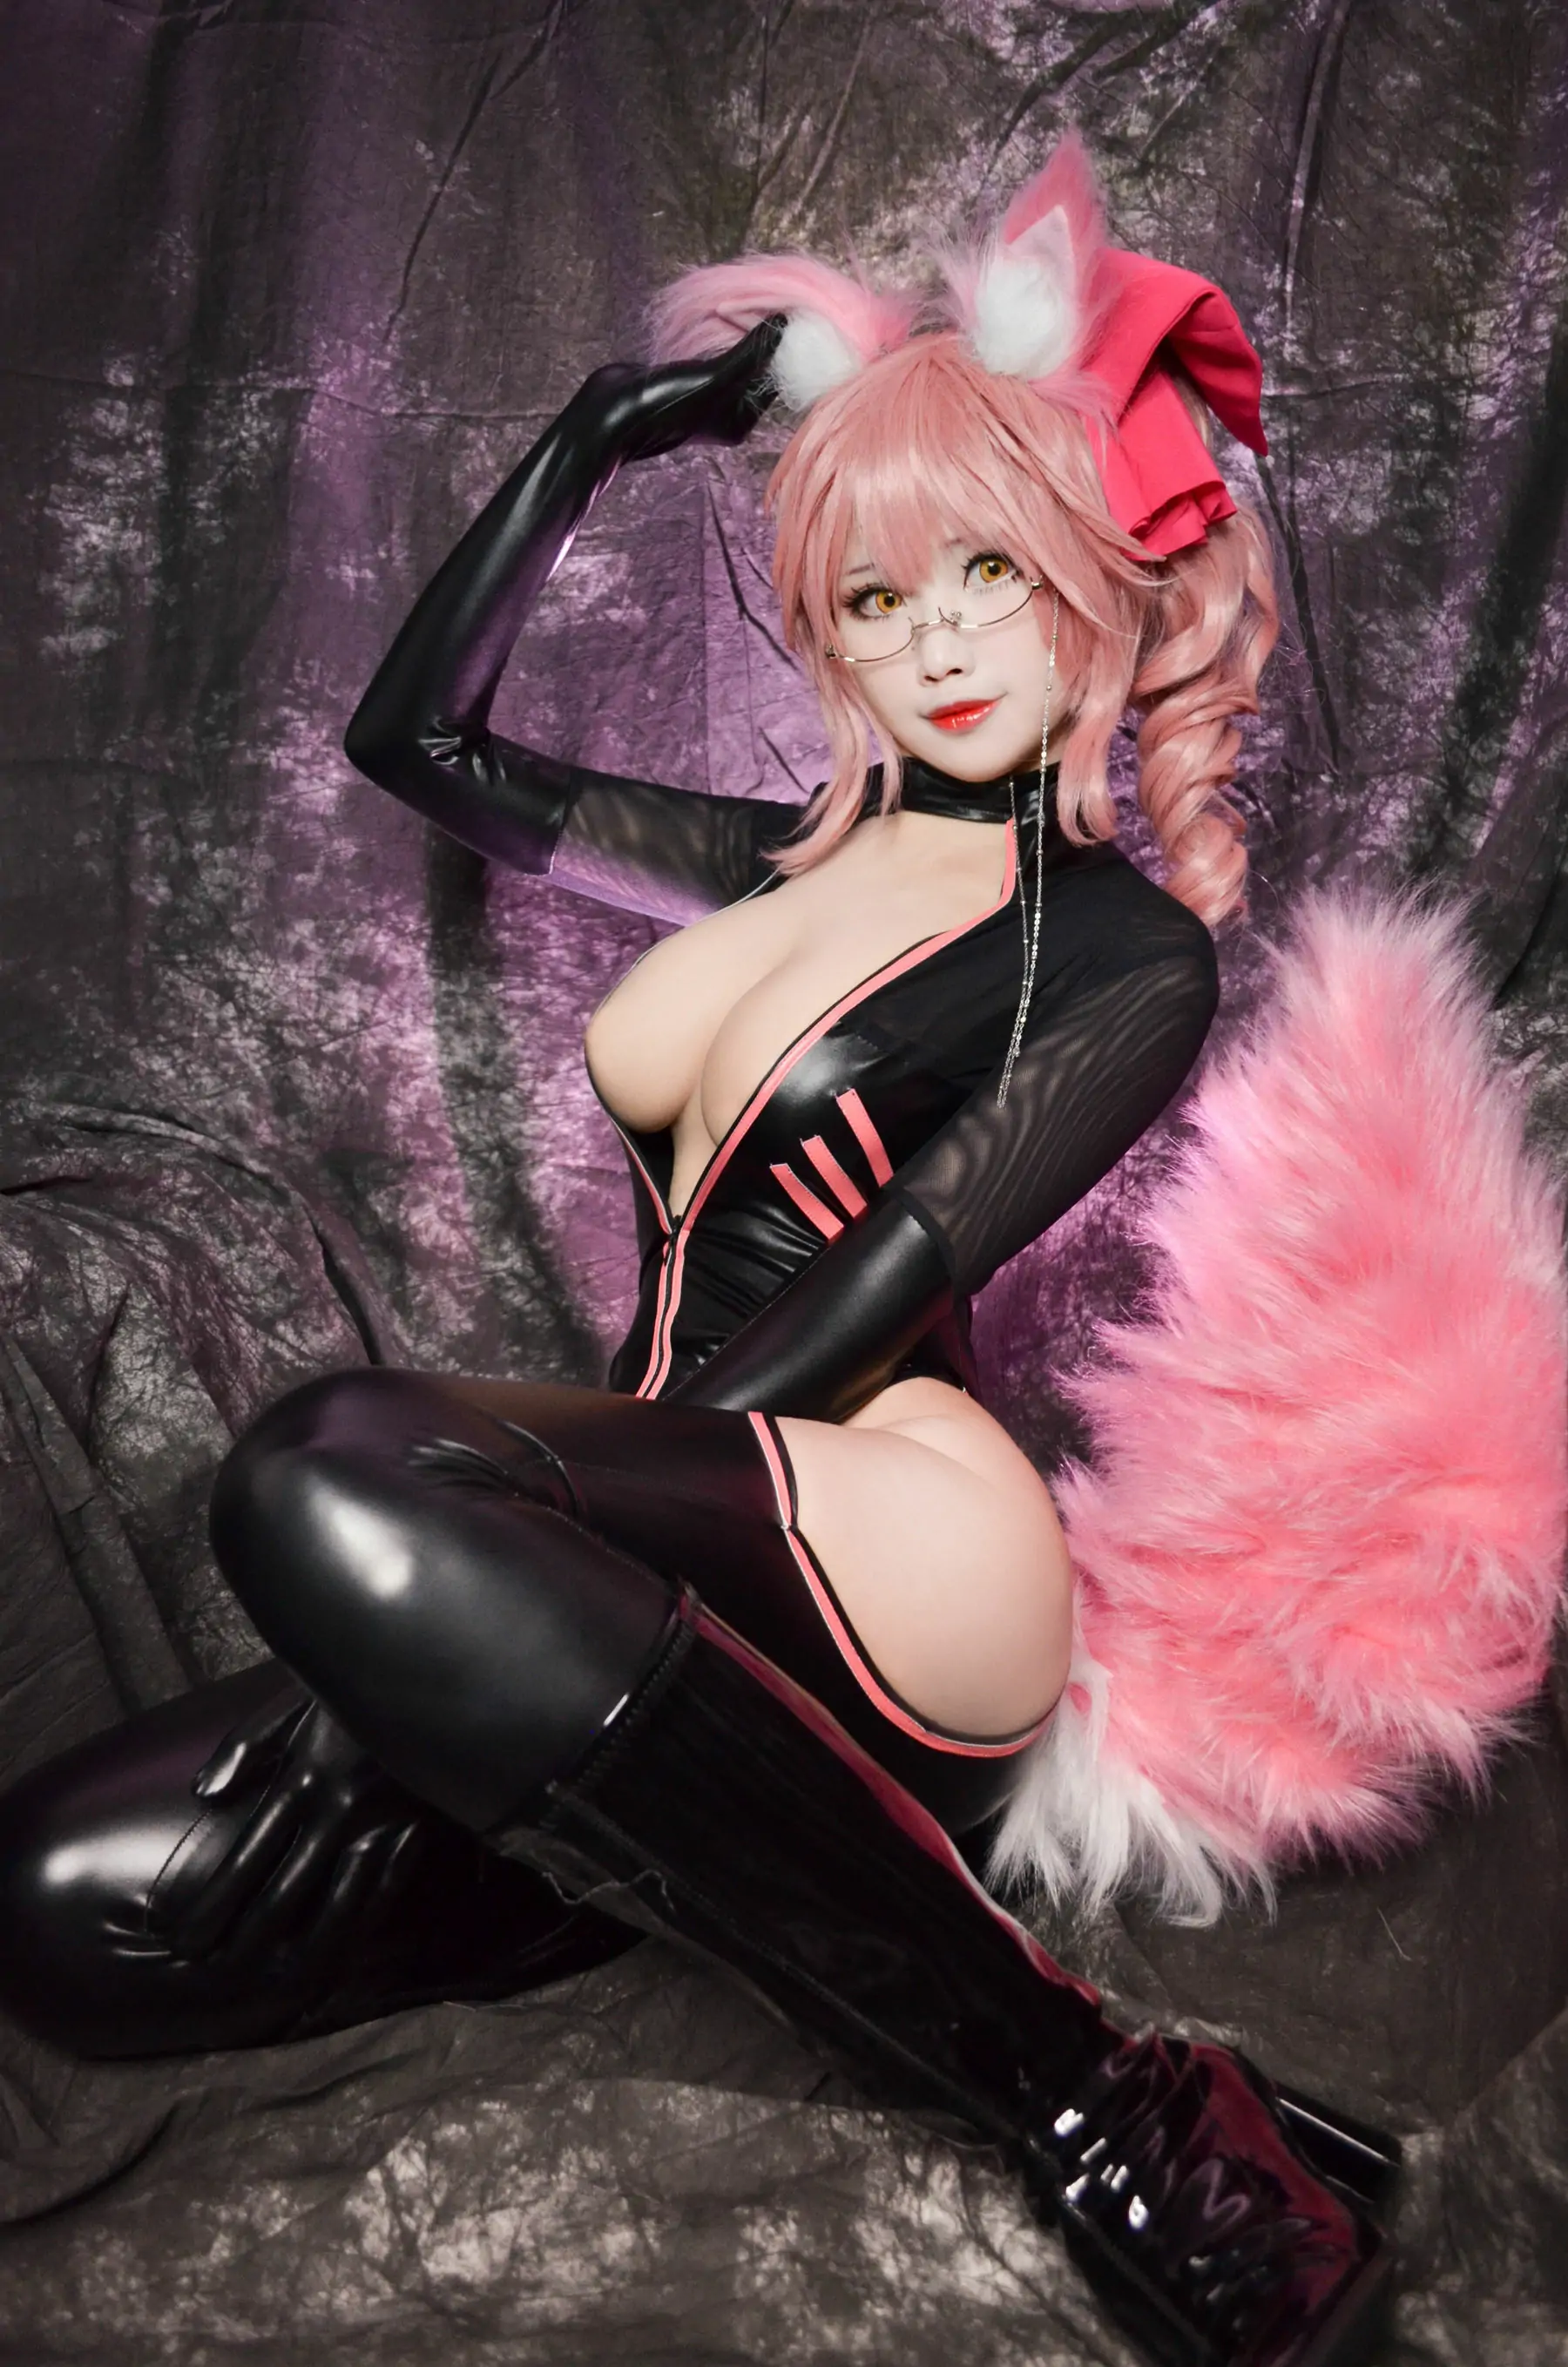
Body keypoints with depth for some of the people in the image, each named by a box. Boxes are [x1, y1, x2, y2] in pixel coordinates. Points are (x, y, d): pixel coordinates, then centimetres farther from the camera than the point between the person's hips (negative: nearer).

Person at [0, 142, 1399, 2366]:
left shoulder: (1122, 947, 1)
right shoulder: (798, 857, 20)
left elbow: (861, 1306, -11)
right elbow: (421, 738, 27)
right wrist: (602, 431, 22)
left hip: (896, 1563, -5)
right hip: (683, 1577, 6)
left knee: (337, 1465, -37)